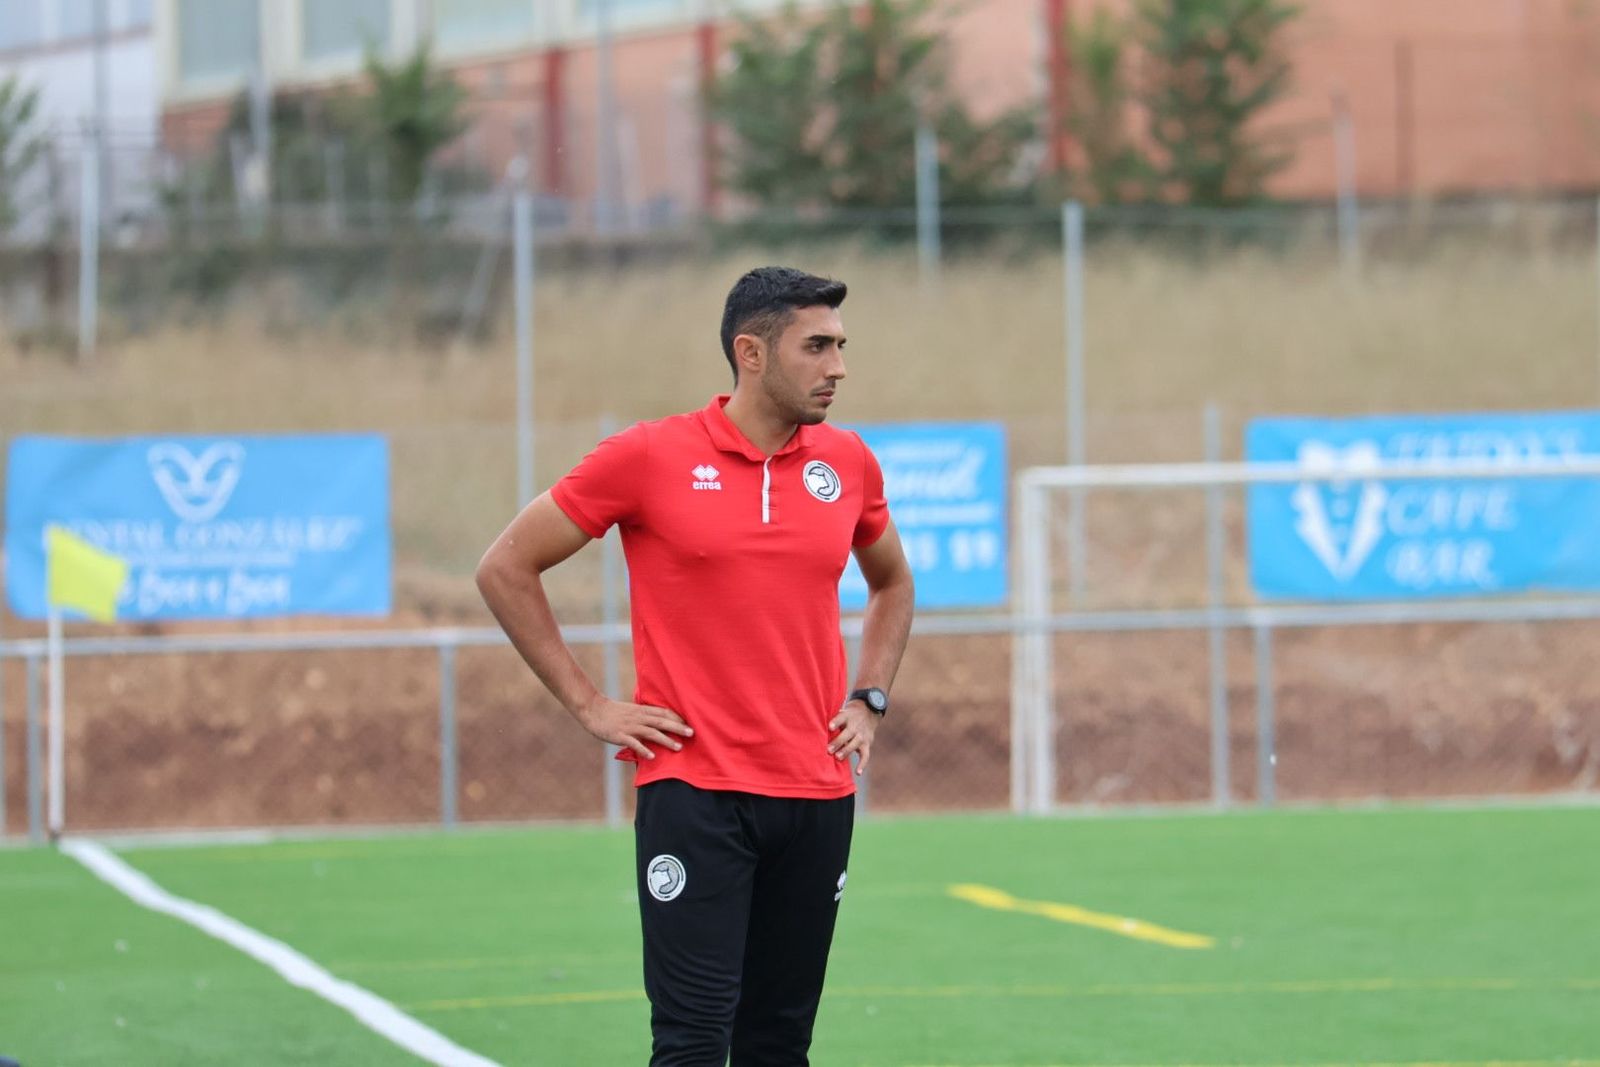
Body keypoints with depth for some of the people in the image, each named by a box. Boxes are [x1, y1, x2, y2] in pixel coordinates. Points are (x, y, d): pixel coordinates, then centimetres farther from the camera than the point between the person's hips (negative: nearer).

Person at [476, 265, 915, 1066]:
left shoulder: (847, 463, 7)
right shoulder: (648, 457, -6)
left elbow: (891, 583, 27)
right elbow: (506, 568, 1)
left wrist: (868, 700, 13)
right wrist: (588, 705, -3)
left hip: (817, 794, 4)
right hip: (693, 790, -4)